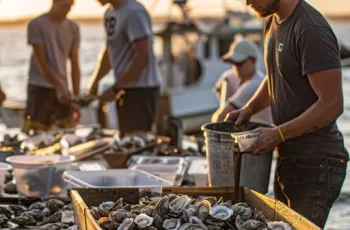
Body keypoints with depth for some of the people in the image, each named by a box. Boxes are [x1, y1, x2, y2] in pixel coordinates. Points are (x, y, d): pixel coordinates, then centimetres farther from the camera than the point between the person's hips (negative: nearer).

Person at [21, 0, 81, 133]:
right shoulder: (36, 25, -5)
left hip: (63, 89, 4)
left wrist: (76, 96, 5)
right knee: (35, 133, -8)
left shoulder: (73, 28, 9)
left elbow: (75, 65, 9)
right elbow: (40, 61, -10)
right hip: (39, 88, -4)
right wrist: (58, 87, -18)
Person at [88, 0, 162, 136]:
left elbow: (143, 58, -21)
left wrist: (115, 89, -18)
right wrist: (94, 82, 10)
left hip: (141, 89, -10)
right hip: (126, 89, 10)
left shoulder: (133, 13, -17)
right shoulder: (110, 13, 12)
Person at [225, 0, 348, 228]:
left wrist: (278, 134, -21)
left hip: (315, 164, -9)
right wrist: (249, 109, 10)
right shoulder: (273, 23, 10)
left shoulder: (311, 30, -19)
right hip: (288, 158, 9)